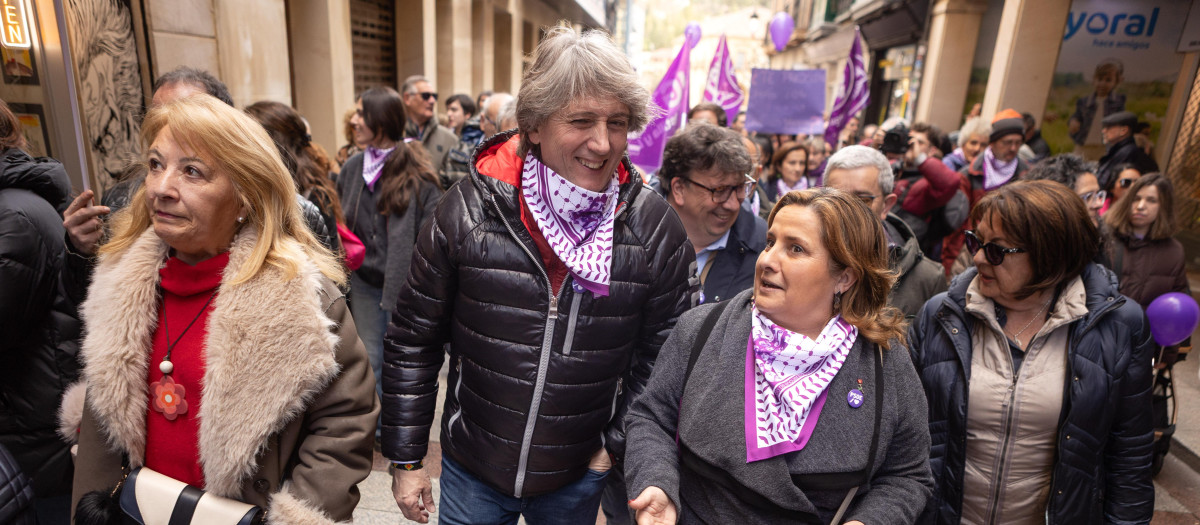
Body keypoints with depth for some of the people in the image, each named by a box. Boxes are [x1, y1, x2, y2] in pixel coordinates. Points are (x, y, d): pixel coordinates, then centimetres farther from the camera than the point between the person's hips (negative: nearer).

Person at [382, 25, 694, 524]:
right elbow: (412, 342, -6)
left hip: (579, 476, 2)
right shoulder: (468, 210, -15)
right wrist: (405, 459, -1)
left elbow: (663, 356, -2)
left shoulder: (656, 228, -12)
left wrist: (619, 446, -4)